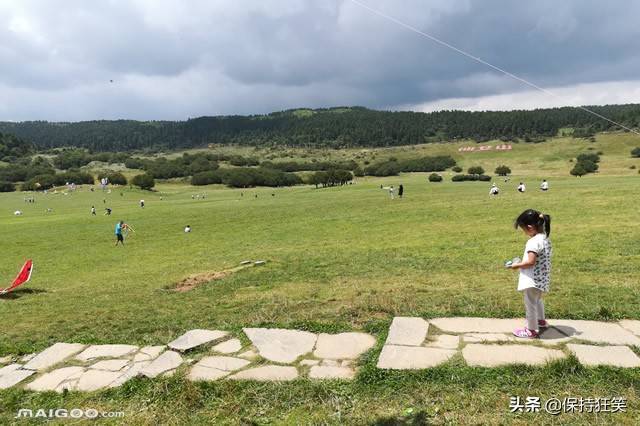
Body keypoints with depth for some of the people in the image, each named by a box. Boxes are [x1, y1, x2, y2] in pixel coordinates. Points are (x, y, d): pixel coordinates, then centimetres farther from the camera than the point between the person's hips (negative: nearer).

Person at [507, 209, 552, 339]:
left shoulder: (534, 242, -25)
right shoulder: (545, 238, 5)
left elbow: (530, 262, -29)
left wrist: (517, 265, -14)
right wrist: (522, 262, 13)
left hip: (533, 279, -10)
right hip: (542, 278, 10)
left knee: (530, 304, 5)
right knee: (538, 300, 30)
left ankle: (531, 330, 16)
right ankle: (541, 321, 49)